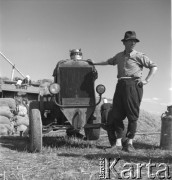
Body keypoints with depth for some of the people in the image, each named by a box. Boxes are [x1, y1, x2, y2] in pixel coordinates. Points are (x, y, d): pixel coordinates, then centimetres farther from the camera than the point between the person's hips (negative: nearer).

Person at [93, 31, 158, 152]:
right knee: (117, 114, -1)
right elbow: (109, 62, 37)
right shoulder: (119, 56, 19)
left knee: (132, 115, -4)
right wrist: (94, 63, 43)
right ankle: (118, 143, 3)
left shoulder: (139, 56, 3)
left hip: (133, 85, -5)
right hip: (121, 85, 5)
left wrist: (146, 81, -5)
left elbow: (154, 67, 3)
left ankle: (129, 142, 5)